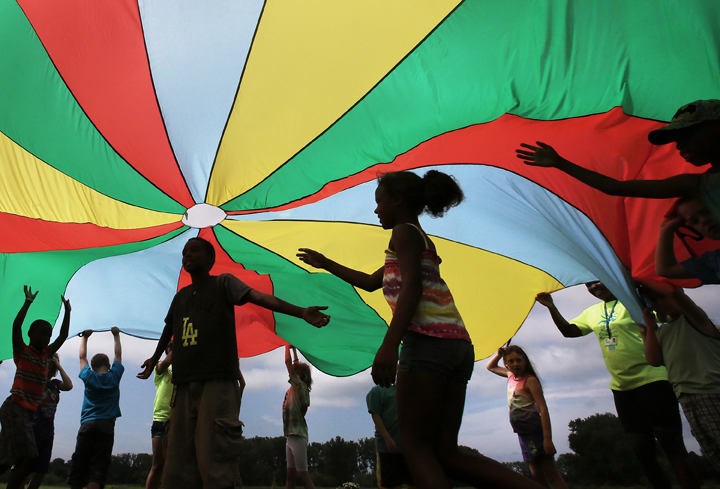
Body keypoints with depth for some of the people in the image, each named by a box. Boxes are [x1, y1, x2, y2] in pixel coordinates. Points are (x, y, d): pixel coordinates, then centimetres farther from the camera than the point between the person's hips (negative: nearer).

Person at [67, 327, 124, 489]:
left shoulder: (89, 377, 10)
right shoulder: (114, 376, 9)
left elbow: (82, 357, 26)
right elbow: (118, 355, 24)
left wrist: (85, 337, 37)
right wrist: (116, 335, 34)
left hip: (87, 425, 1)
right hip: (106, 425, -1)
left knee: (78, 464, 5)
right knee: (98, 466, -7)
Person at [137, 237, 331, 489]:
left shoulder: (223, 283, 5)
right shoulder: (181, 296, 21)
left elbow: (258, 297, -11)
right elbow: (168, 331, 37)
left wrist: (301, 312, -25)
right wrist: (154, 359, 52)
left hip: (217, 382, -5)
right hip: (183, 385, 6)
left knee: (214, 459, -12)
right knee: (178, 461, 2)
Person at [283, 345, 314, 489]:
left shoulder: (299, 384, -8)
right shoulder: (298, 386, 15)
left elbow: (288, 362, -9)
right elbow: (295, 365, 28)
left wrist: (288, 347, 3)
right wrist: (293, 348, 32)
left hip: (297, 436, -9)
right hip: (291, 436, 9)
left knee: (302, 474, -9)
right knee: (291, 474, 6)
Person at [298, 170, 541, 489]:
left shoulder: (405, 231, 4)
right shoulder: (422, 240, 32)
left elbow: (412, 286, -14)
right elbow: (370, 282, 39)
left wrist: (389, 345, -24)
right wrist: (326, 264, 46)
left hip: (428, 340, -9)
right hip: (458, 345, 9)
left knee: (416, 445, -5)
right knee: (446, 453, 6)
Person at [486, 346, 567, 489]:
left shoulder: (530, 380, -11)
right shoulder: (511, 376, 10)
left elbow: (543, 409, -18)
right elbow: (491, 366, 28)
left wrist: (547, 438, -24)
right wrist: (499, 354, 9)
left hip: (534, 430, -8)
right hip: (522, 433, 8)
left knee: (551, 473, -7)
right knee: (537, 474, 11)